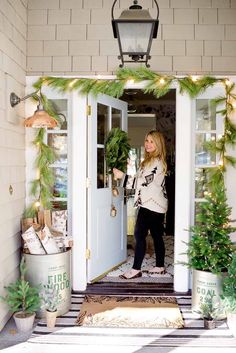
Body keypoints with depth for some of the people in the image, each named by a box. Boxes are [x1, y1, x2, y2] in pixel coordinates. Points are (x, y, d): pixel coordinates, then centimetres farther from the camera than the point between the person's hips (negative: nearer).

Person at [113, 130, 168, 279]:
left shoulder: (157, 162, -14)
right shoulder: (150, 161, 17)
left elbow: (144, 180, -22)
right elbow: (144, 180, 21)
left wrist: (123, 176, -23)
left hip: (151, 204, -10)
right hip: (157, 204, 10)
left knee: (140, 235, -8)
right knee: (157, 235, 13)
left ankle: (136, 269, -4)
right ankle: (160, 266, 21)